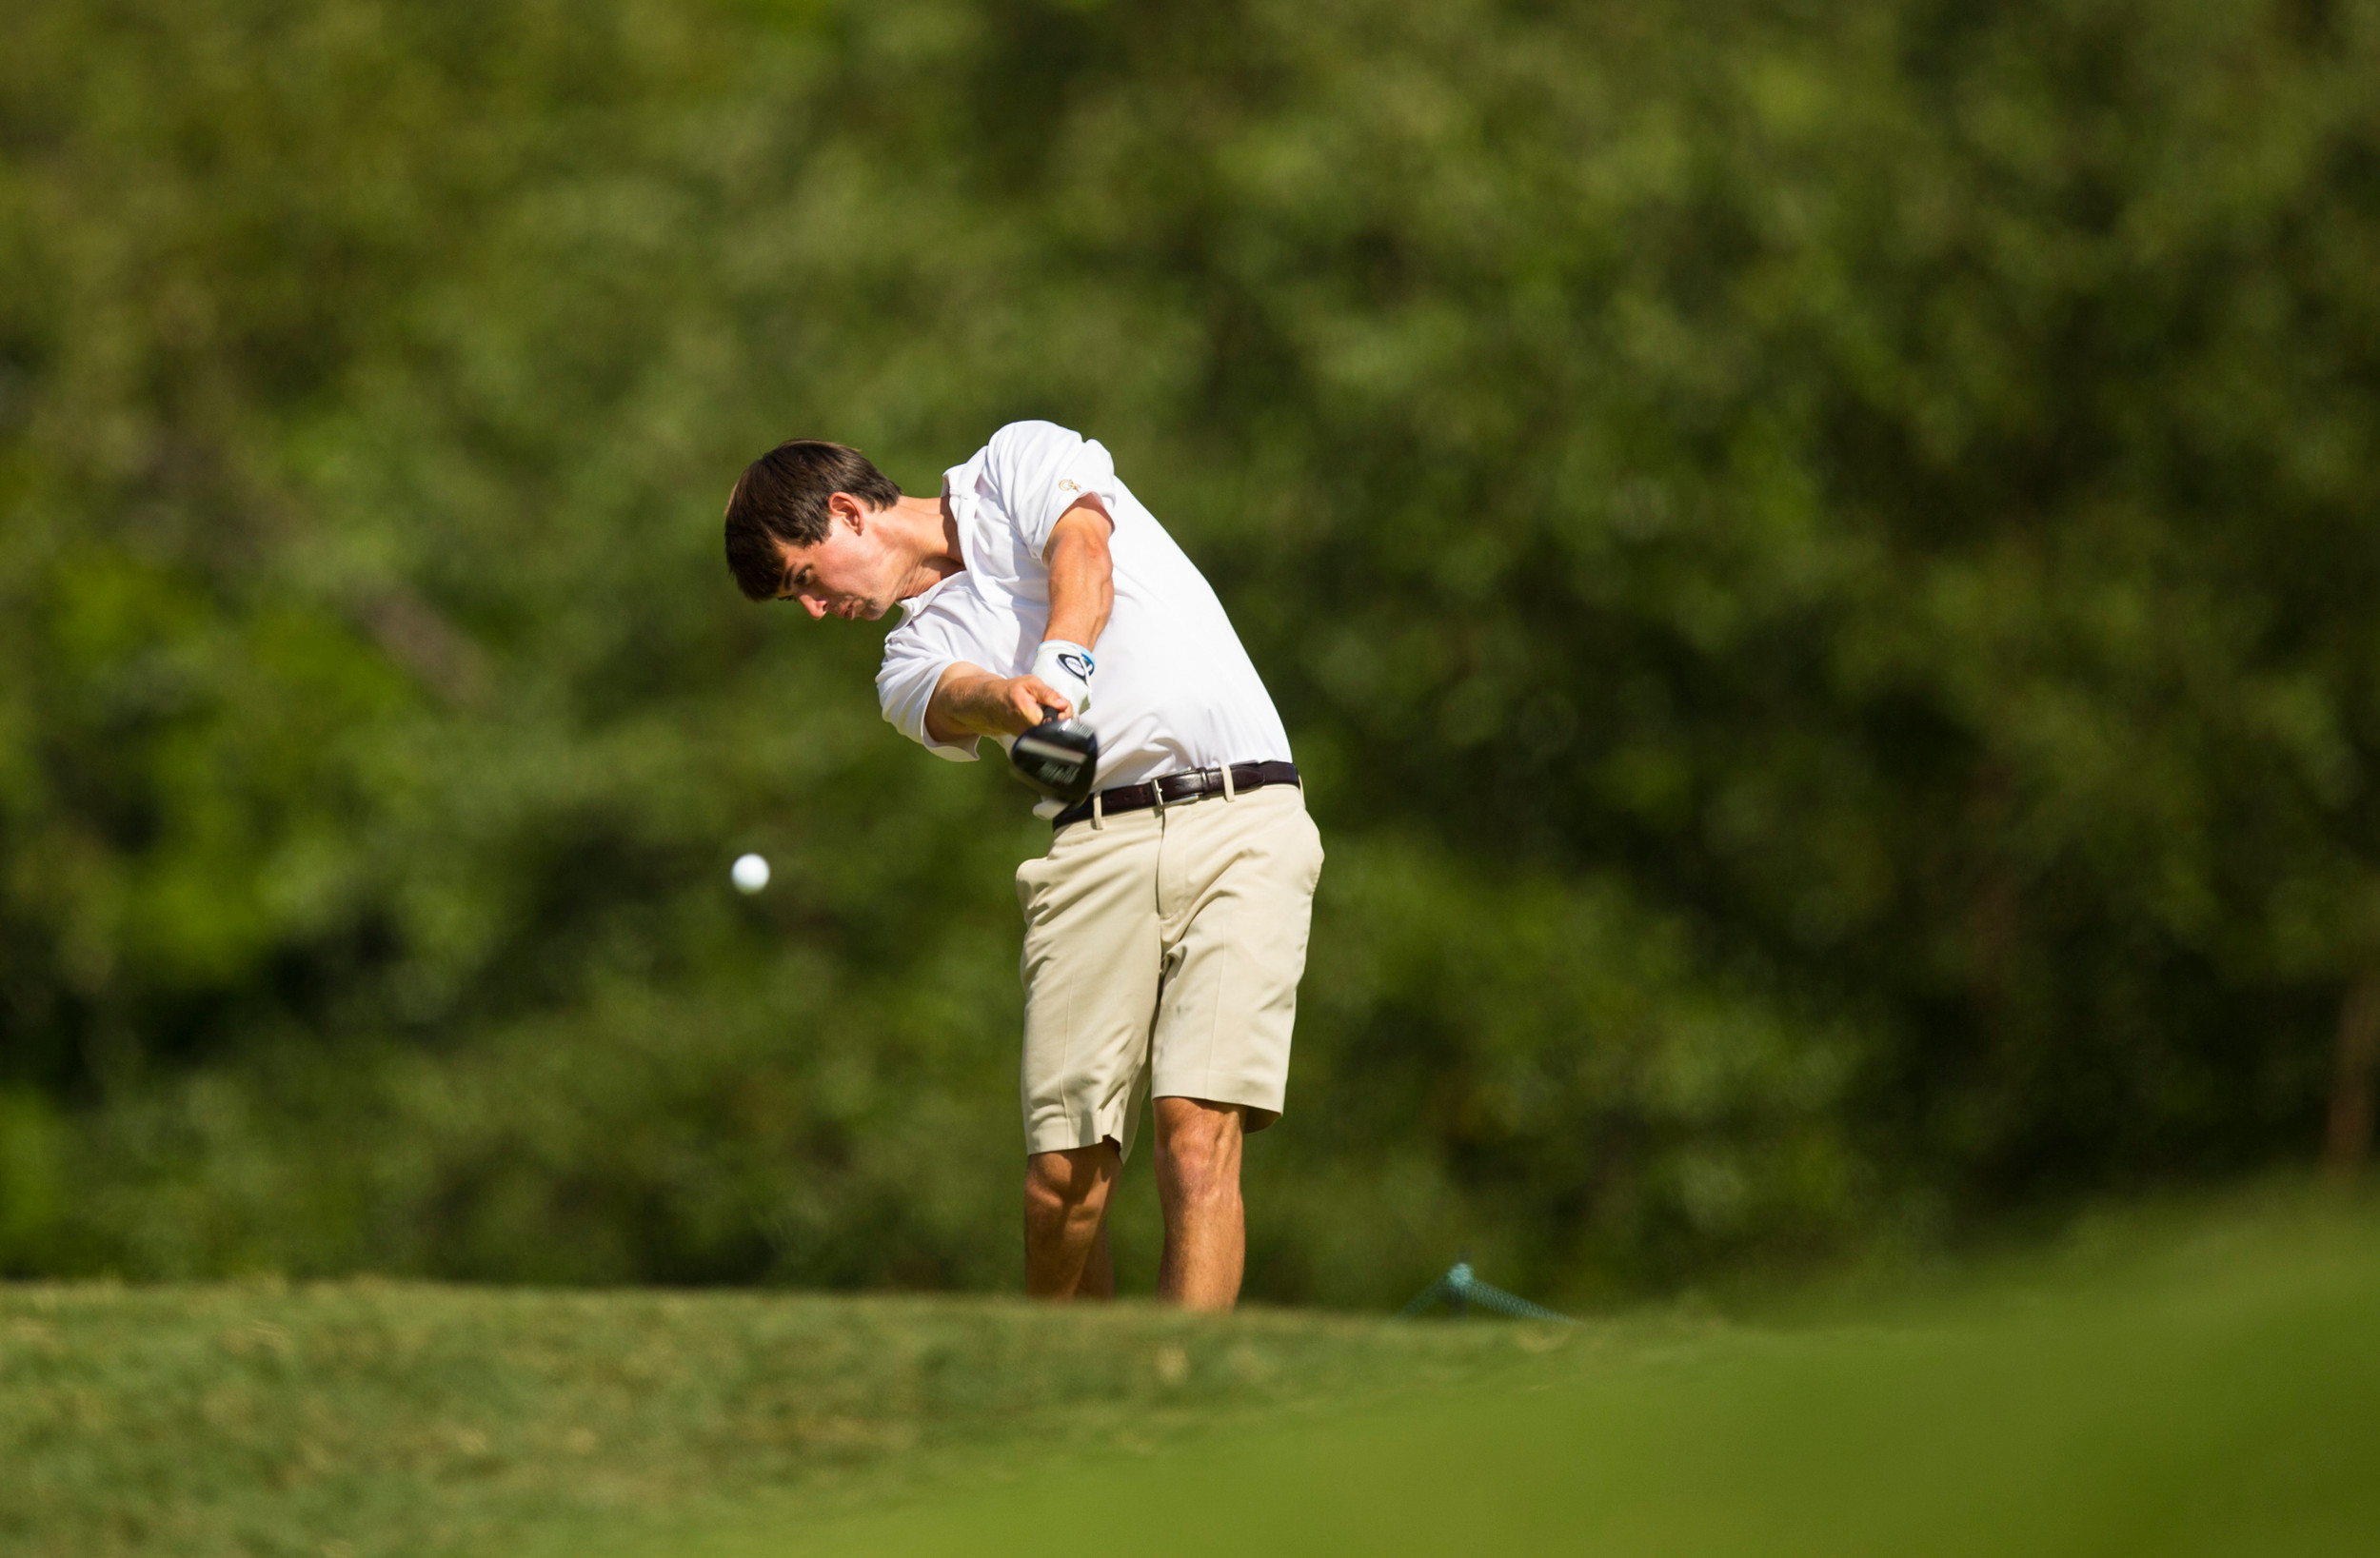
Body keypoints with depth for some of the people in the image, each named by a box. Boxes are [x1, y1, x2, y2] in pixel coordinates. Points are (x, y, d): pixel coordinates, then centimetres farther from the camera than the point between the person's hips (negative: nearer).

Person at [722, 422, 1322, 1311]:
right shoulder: (913, 664, 17)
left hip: (1241, 818, -4)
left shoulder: (1021, 461, 13)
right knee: (1062, 1176, -6)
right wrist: (1017, 698, -32)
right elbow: (959, 698, -7)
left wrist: (1060, 665, -30)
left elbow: (1082, 550, -9)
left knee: (1197, 1133, -18)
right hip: (1097, 848, 4)